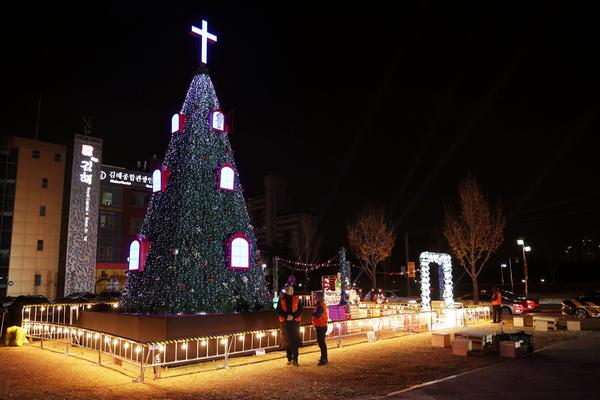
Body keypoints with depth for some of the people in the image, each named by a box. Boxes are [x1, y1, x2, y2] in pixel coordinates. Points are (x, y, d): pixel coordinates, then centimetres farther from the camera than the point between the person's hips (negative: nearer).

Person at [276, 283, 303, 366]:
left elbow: (300, 310, 0)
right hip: (285, 323, 1)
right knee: (287, 342, 6)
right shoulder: (281, 300, 6)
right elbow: (278, 312, 0)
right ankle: (289, 359, 17)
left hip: (295, 322, -1)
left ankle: (295, 359, -3)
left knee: (295, 341, -7)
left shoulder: (297, 299, 6)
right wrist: (286, 316, -16)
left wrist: (293, 316, -16)